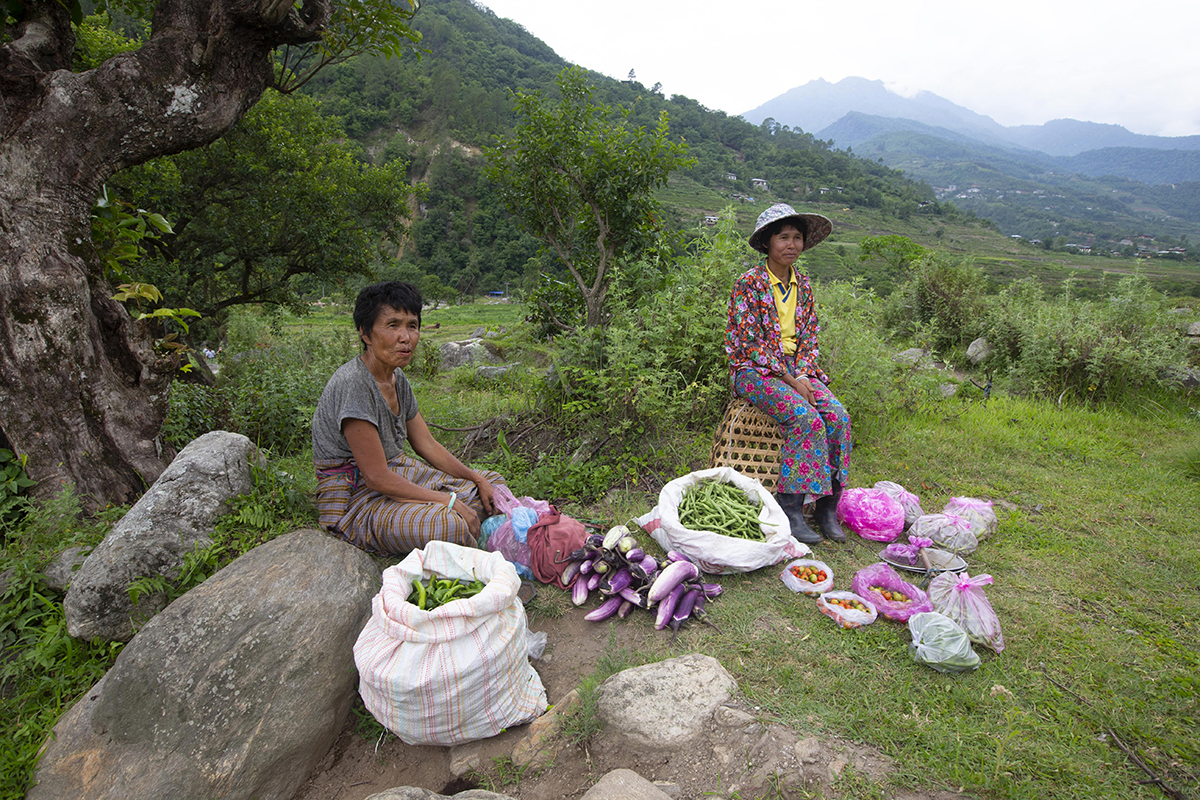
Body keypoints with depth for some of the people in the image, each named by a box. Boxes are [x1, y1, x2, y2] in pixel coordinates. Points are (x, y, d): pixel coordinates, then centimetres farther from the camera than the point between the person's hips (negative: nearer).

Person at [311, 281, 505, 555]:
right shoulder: (352, 383, -24)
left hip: (399, 475, 10)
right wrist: (450, 501, -22)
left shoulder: (397, 377, 5)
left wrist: (478, 481, 1)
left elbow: (428, 445, 10)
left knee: (492, 482, 8)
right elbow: (377, 478, -25)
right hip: (356, 499, -10)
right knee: (451, 525, -34)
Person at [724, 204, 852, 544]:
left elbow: (809, 338, 12)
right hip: (754, 370, -6)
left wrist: (803, 377, -6)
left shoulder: (803, 284, 11)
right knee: (806, 418, -29)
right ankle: (790, 507, -19)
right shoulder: (749, 283, -8)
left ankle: (827, 506, -10)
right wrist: (790, 381, -17)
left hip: (797, 370, 6)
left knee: (838, 417, -18)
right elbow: (751, 343, -13)